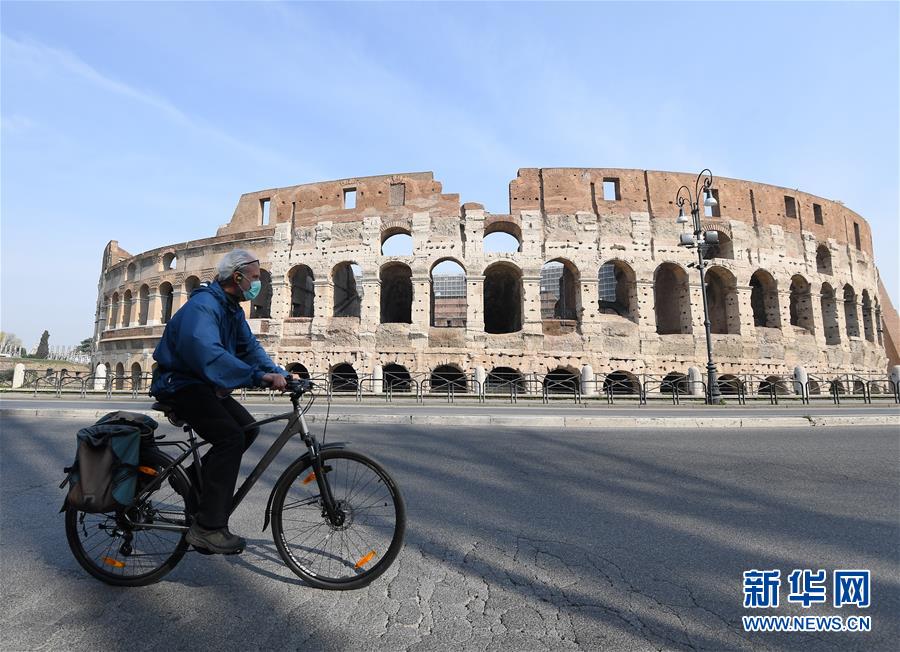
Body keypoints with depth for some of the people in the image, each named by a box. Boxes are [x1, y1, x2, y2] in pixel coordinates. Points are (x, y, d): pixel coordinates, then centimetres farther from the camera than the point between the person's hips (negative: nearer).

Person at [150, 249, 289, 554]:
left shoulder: (233, 309, 10)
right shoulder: (203, 305, -23)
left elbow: (250, 346, 5)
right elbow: (207, 353, -39)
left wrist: (279, 374, -10)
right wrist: (259, 376, -45)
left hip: (204, 384, 10)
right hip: (180, 384, -10)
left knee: (248, 428, 3)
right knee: (231, 436, -23)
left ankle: (199, 476, 20)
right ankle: (208, 527, -19)